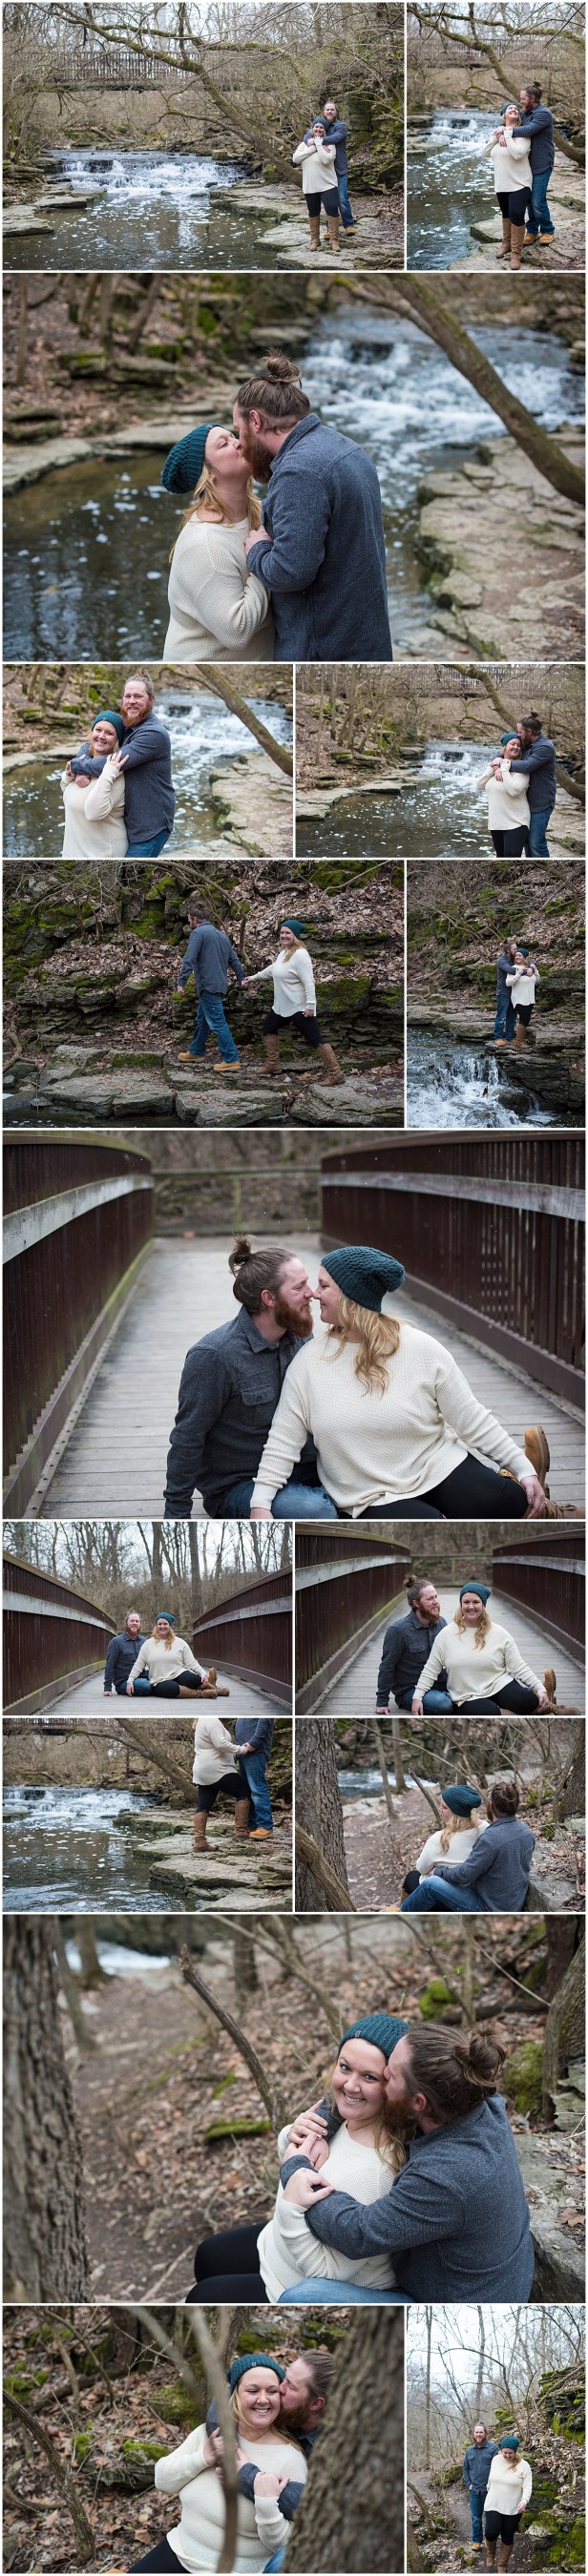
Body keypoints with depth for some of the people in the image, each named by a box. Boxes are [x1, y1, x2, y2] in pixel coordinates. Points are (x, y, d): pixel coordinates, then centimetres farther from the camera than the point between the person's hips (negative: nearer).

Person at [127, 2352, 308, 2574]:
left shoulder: (290, 2460, -18)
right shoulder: (211, 2433, -1)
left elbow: (282, 2544, -16)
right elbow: (163, 2481, 2)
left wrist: (267, 2502, -35)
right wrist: (202, 2459, -15)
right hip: (181, 2550, 5)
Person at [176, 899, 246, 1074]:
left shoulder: (198, 933, -8)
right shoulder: (222, 935, 20)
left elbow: (189, 959, -18)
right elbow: (234, 959, 21)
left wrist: (181, 982, -20)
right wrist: (241, 978, 22)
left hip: (208, 985, -9)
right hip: (220, 985, 9)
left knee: (217, 1023, -11)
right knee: (202, 1019, 23)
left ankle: (231, 1059, -15)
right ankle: (196, 1051, 35)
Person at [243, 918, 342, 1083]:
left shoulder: (300, 955, -21)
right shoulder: (284, 952, 9)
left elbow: (309, 982, -25)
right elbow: (273, 968, 29)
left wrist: (310, 1006, -28)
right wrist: (255, 977, 37)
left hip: (300, 1008, -11)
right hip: (281, 1006, 11)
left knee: (315, 1038, -11)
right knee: (269, 1028, 23)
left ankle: (335, 1074, -10)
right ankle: (273, 1066, 36)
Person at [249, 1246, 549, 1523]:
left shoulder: (420, 1349, -5)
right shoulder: (309, 1361, -2)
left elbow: (471, 1418, -1)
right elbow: (283, 1440, -1)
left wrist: (523, 1469, -4)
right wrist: (260, 1504, -12)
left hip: (439, 1468, 0)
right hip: (374, 1500, 0)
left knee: (508, 1504, -27)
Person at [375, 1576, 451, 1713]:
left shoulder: (441, 1623, 5)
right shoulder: (398, 1630, -13)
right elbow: (387, 1667, -7)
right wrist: (382, 1702, -6)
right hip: (409, 1690, -5)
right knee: (444, 1703, -34)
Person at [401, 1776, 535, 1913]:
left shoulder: (490, 1838, -27)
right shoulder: (527, 1831, -1)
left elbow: (464, 1876, -21)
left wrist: (438, 1871, -1)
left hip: (489, 1909, -9)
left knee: (430, 1885, -5)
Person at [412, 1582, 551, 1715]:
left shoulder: (499, 1634, 1)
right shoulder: (447, 1635, 1)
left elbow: (519, 1667, 0)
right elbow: (430, 1670, 5)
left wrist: (541, 1690, -9)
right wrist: (417, 1697, -3)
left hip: (500, 1685, 0)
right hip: (469, 1698, 0)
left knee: (528, 1701, -31)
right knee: (490, 1713, -35)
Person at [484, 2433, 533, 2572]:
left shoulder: (523, 2466, -10)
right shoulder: (496, 2460, 0)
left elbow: (527, 2486, -13)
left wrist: (524, 2501, -29)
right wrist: (489, 2491, 27)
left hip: (512, 2509, -2)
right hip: (493, 2506, 2)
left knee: (507, 2538, 6)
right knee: (491, 2533, -11)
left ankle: (502, 2565, 25)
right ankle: (490, 2553, 21)